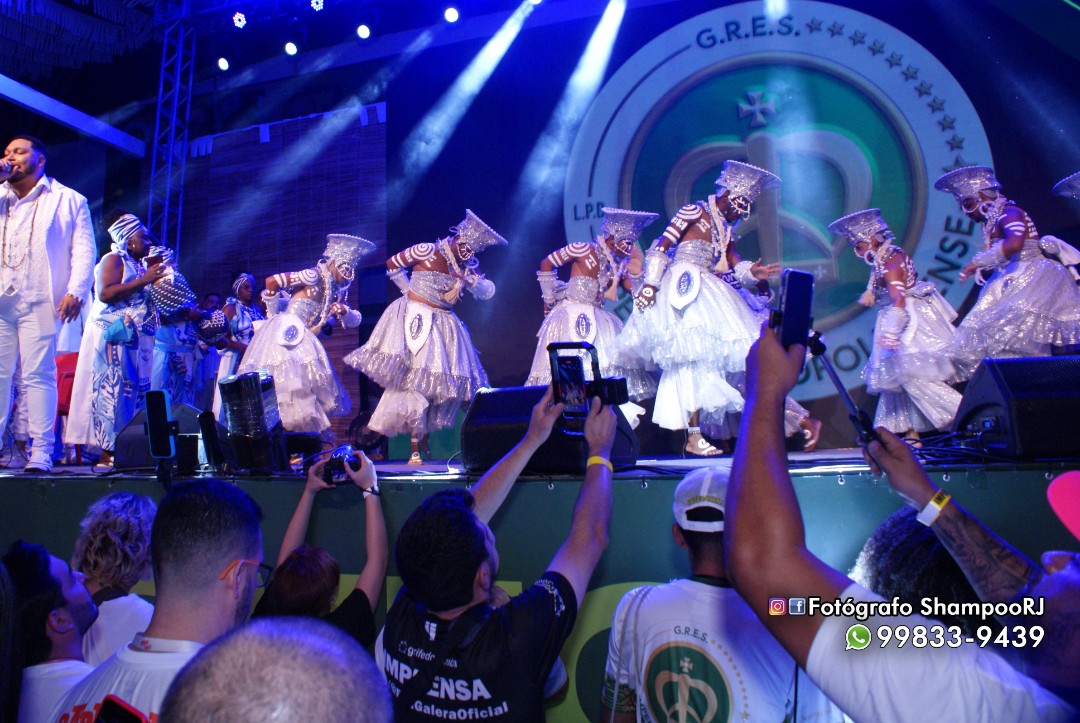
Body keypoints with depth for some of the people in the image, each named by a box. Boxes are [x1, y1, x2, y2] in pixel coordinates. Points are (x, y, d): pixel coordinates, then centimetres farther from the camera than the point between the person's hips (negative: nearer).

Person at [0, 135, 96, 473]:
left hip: (38, 302, -4)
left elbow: (84, 249, 2)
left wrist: (76, 291, -13)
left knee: (38, 375, -7)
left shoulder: (69, 200, 11)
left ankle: (40, 454, -6)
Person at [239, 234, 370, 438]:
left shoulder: (338, 291, 13)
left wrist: (345, 311, -9)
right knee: (286, 376, -15)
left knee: (306, 382, 2)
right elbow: (272, 281, -14)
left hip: (304, 340, 8)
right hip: (285, 335, -8)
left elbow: (353, 322, 14)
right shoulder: (314, 276, -10)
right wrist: (274, 316, -5)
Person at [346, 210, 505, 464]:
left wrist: (468, 279, -19)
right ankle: (415, 447, -6)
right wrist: (410, 291, -3)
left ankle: (424, 435, 19)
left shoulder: (468, 266, 4)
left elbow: (488, 292, -2)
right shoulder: (426, 251, -9)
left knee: (447, 381, 3)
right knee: (413, 377, -10)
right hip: (415, 318, -6)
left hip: (443, 324, 6)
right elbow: (392, 264, 1)